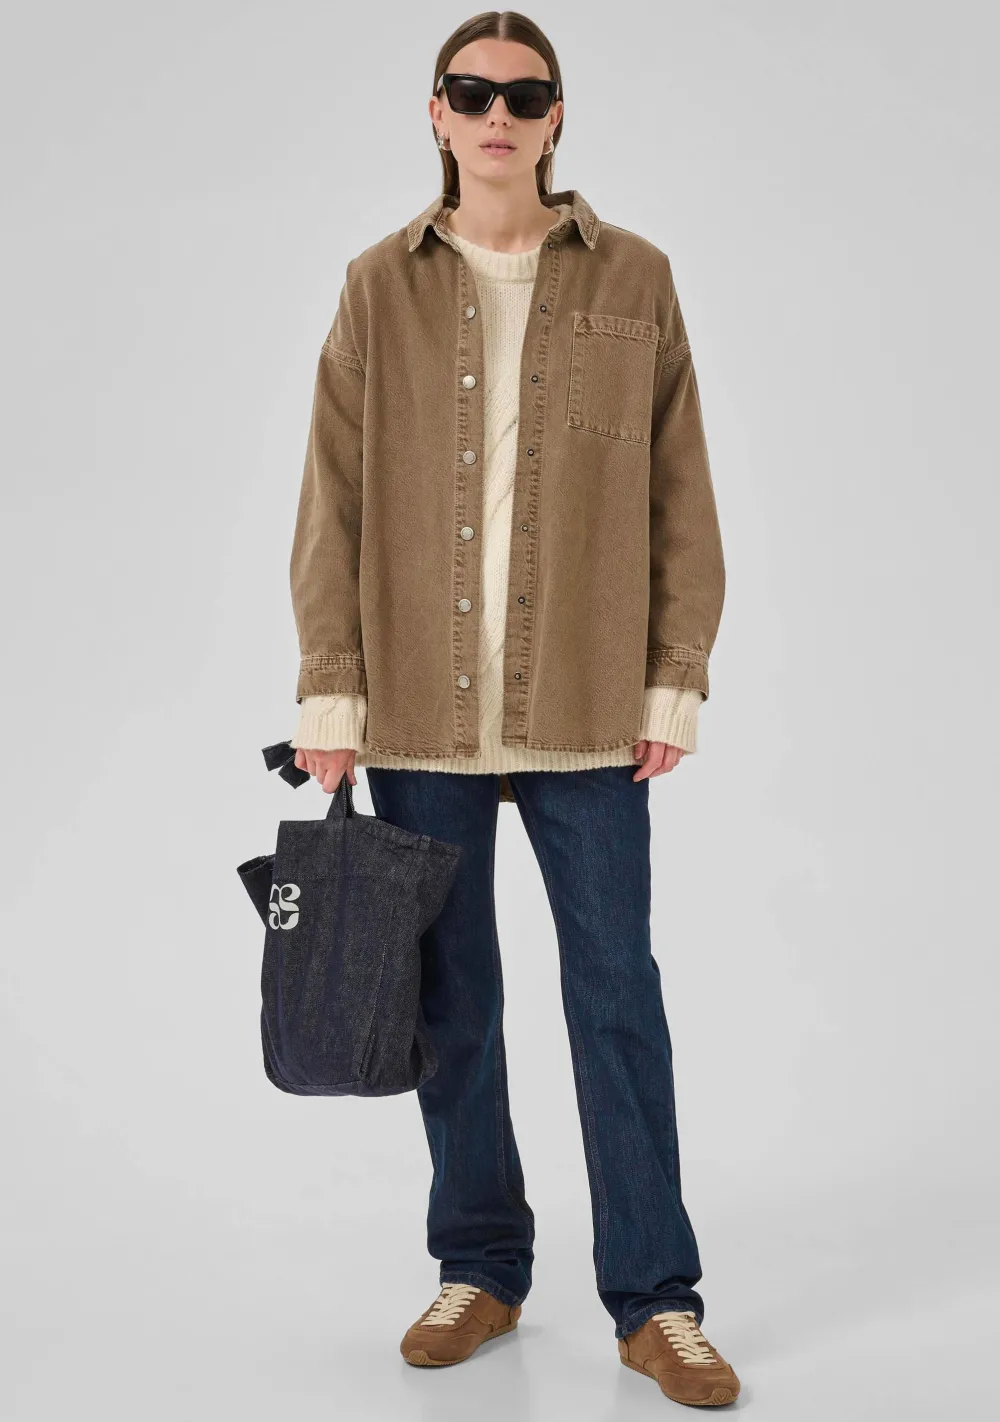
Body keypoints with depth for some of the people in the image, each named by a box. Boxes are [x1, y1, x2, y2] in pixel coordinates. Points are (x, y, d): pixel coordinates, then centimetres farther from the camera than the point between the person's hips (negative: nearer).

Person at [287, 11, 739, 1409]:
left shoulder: (633, 280, 4)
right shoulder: (381, 287, 6)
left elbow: (680, 495, 4)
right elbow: (333, 503, 4)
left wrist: (676, 680, -1)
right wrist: (330, 692, -2)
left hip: (584, 712, -1)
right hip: (420, 710, 1)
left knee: (618, 996, 3)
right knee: (450, 1001, 10)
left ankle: (656, 1300, 14)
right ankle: (481, 1269, 26)